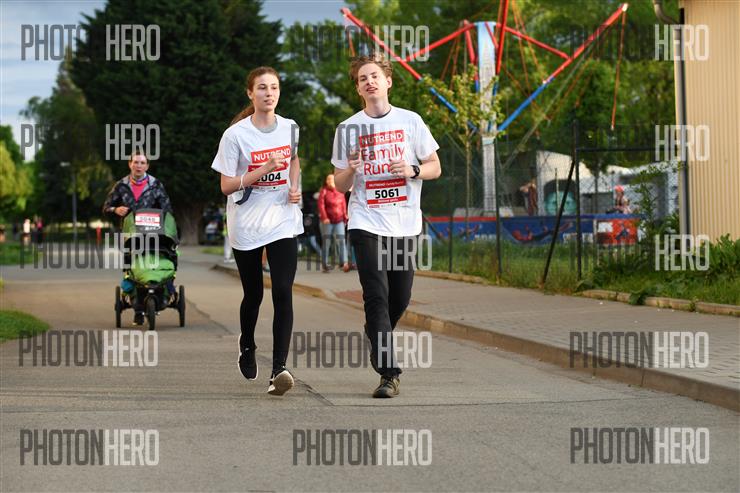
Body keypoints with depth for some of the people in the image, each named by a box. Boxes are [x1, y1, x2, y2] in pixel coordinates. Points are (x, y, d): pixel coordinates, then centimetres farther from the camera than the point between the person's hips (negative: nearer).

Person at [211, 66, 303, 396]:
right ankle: (247, 347, 42)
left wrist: (294, 188, 4)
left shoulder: (290, 128, 3)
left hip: (283, 223, 2)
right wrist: (265, 169, -22)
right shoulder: (235, 135, -9)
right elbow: (226, 186, -10)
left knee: (283, 294, -14)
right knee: (253, 295, 11)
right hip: (246, 225, -2)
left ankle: (279, 369, -19)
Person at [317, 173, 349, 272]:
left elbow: (344, 205, 15)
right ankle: (324, 265, 11)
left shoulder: (340, 192, 11)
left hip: (339, 220, 3)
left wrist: (345, 217, 10)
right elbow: (321, 205, -8)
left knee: (341, 240, -10)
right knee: (326, 242, 2)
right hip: (328, 221, -3)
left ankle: (344, 263, -18)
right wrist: (324, 218, -18)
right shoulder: (324, 192, 0)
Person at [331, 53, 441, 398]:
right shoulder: (348, 129, 4)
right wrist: (351, 168, -15)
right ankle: (388, 374, -14)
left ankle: (377, 339, 38)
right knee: (377, 296, -12)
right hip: (366, 223, -2)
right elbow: (340, 186, 7)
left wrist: (412, 170, -11)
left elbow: (435, 167, 10)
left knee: (400, 298, 7)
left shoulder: (410, 121, 5)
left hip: (404, 223, 2)